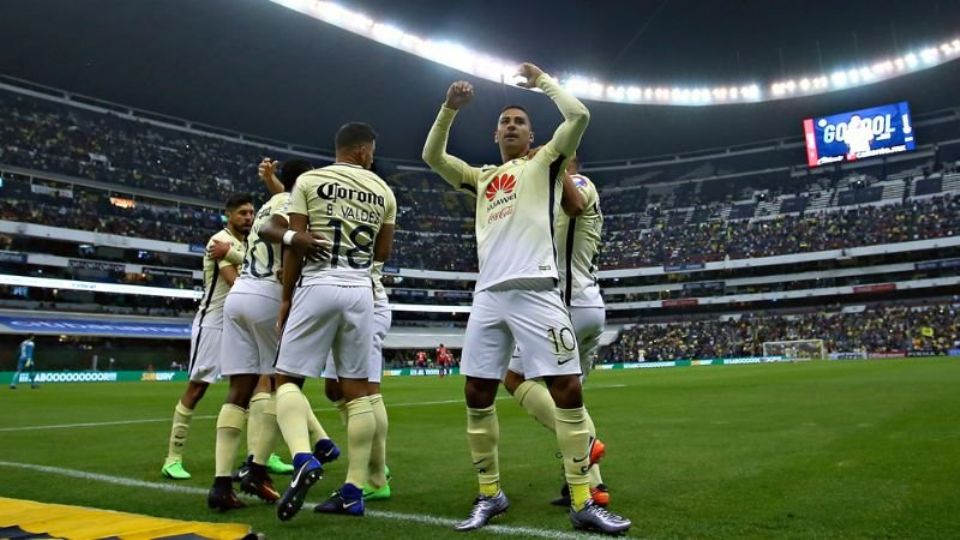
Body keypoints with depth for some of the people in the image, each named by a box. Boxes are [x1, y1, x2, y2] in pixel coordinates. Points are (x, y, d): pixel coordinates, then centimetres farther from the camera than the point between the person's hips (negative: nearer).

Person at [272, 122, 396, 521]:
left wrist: (286, 297, 4)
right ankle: (353, 491, 8)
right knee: (356, 388, 6)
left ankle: (304, 459, -19)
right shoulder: (383, 192, 10)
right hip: (359, 290, 3)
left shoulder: (308, 181, 2)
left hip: (317, 286, -3)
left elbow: (295, 245, -3)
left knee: (288, 379, 6)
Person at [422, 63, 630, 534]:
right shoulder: (482, 177, 25)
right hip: (489, 295, 5)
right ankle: (489, 495, 18)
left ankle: (583, 503, 1)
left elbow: (579, 116, 1)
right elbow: (432, 156, 24)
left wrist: (541, 81, 15)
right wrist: (450, 108, 13)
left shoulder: (545, 163, 13)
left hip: (535, 290, -4)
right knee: (477, 395, 4)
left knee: (568, 390, -9)